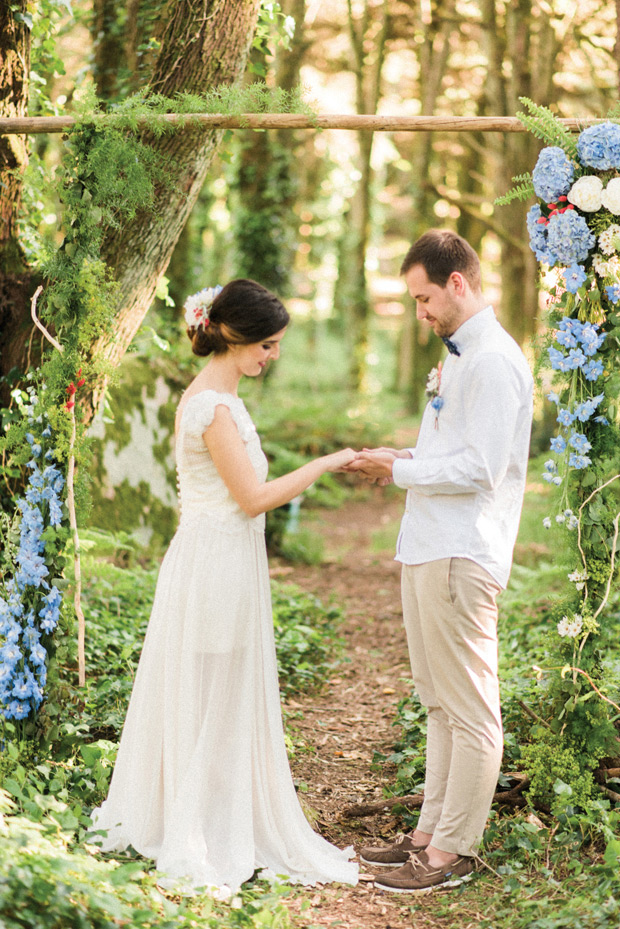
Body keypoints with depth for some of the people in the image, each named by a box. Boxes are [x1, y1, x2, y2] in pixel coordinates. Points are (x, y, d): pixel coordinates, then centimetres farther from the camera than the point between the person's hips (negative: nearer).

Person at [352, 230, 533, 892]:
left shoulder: (493, 361, -14)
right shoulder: (457, 356, 18)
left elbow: (479, 468, -20)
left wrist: (400, 471, -12)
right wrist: (404, 459, 9)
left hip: (461, 556, -10)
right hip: (428, 547, 10)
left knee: (470, 711, -2)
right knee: (439, 704, 16)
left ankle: (454, 850, 4)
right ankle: (431, 831, 24)